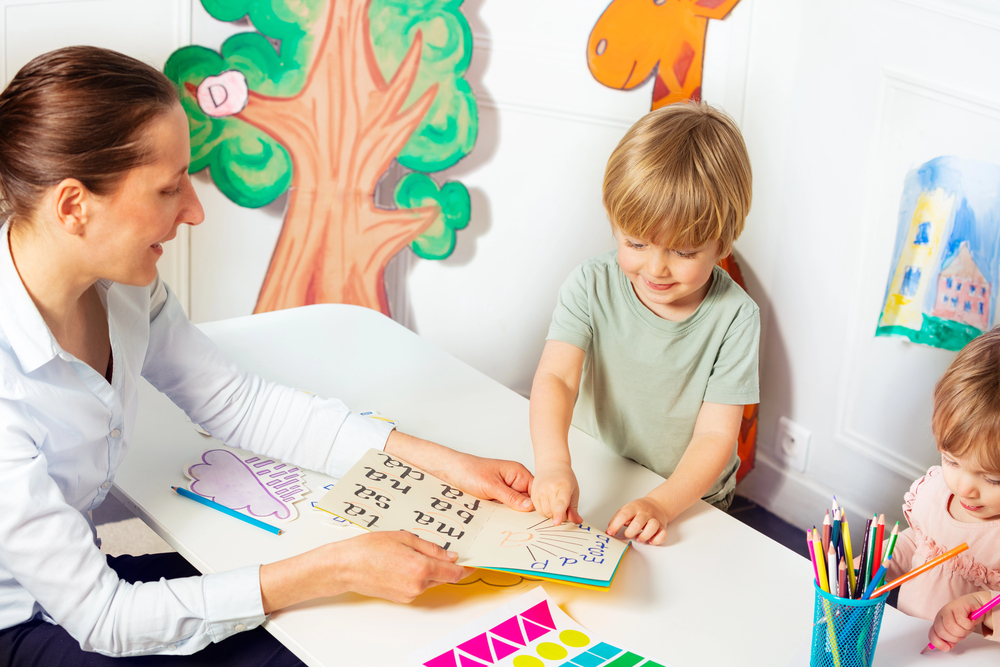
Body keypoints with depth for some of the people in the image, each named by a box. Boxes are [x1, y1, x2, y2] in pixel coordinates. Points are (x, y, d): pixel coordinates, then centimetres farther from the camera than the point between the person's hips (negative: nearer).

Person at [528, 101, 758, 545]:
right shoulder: (592, 287, -8)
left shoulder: (734, 316, -11)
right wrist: (553, 464, -39)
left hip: (689, 500, -1)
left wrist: (661, 505, -30)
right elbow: (555, 378, -20)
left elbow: (716, 435, -13)